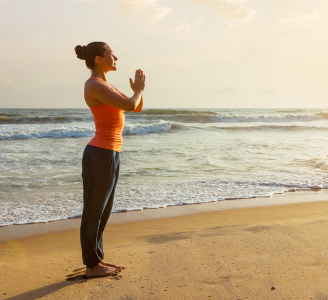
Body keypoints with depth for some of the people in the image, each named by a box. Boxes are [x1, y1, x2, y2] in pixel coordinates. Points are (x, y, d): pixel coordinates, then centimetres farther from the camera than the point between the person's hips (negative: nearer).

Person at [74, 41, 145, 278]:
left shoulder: (106, 86, 16)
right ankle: (92, 266, 16)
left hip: (109, 155, 10)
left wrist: (138, 89, 0)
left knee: (103, 211, 16)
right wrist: (139, 89, -2)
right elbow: (130, 106, -23)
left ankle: (97, 260, 29)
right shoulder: (94, 85, -15)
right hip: (100, 156, -10)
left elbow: (138, 108, 20)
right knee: (94, 212, 2)